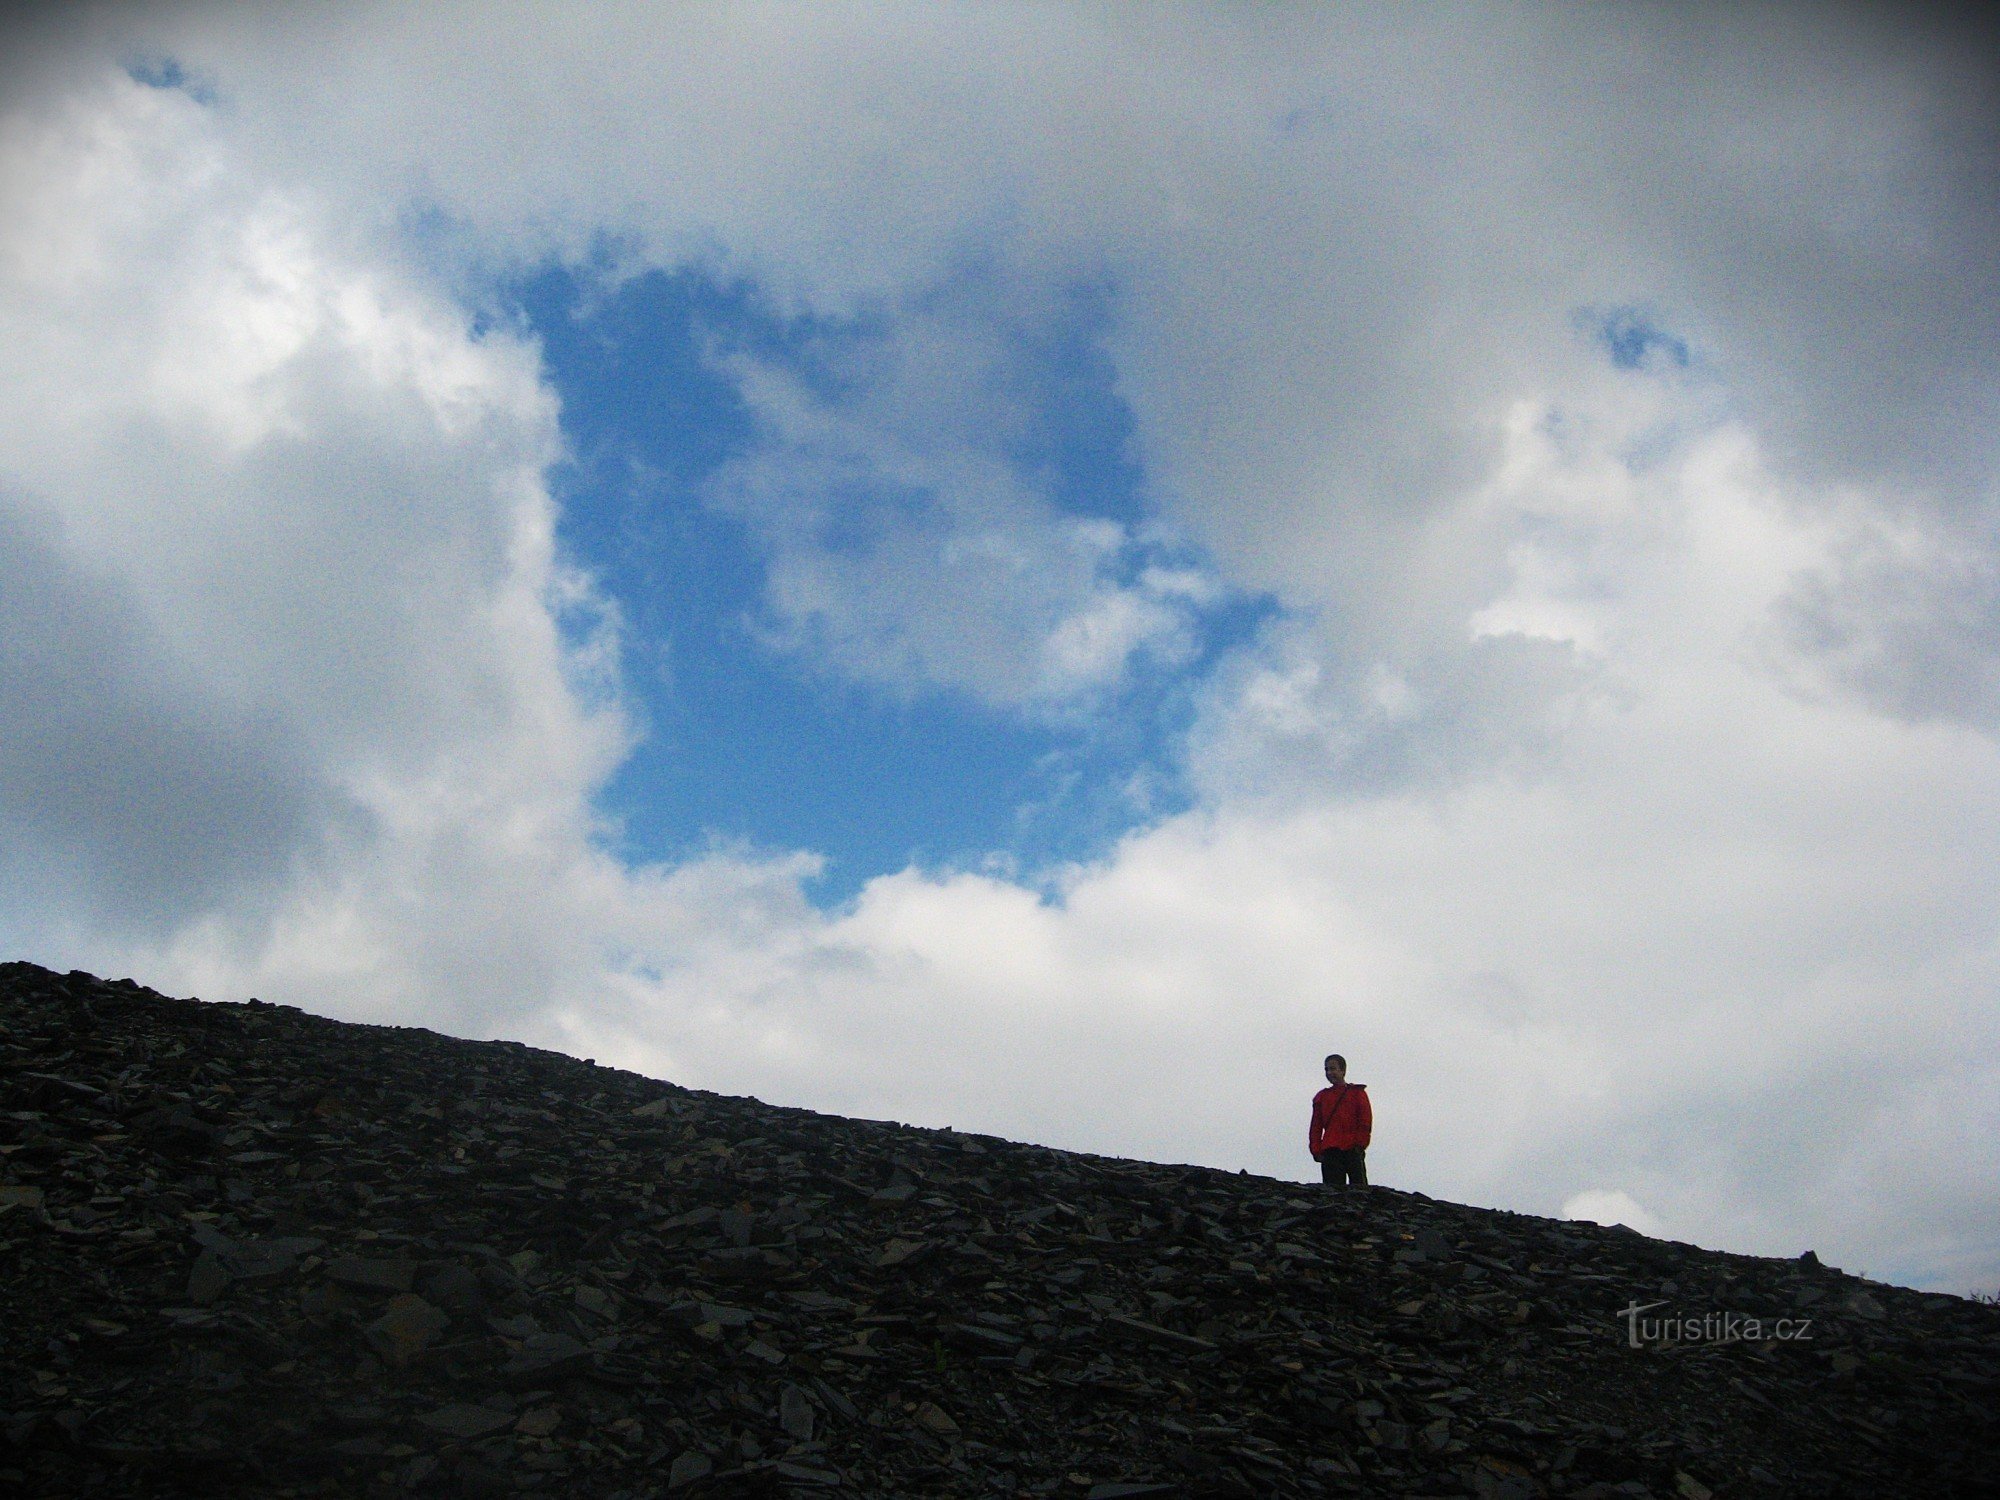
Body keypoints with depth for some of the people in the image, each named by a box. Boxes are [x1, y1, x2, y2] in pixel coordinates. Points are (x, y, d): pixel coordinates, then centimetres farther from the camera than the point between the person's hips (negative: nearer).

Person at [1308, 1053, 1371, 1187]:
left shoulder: (1357, 1092, 10)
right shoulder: (1321, 1097, 19)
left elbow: (1366, 1121, 3)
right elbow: (1315, 1127, 15)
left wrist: (1360, 1144, -8)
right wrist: (1316, 1149, 4)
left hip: (1353, 1150, -3)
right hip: (1330, 1152, 3)